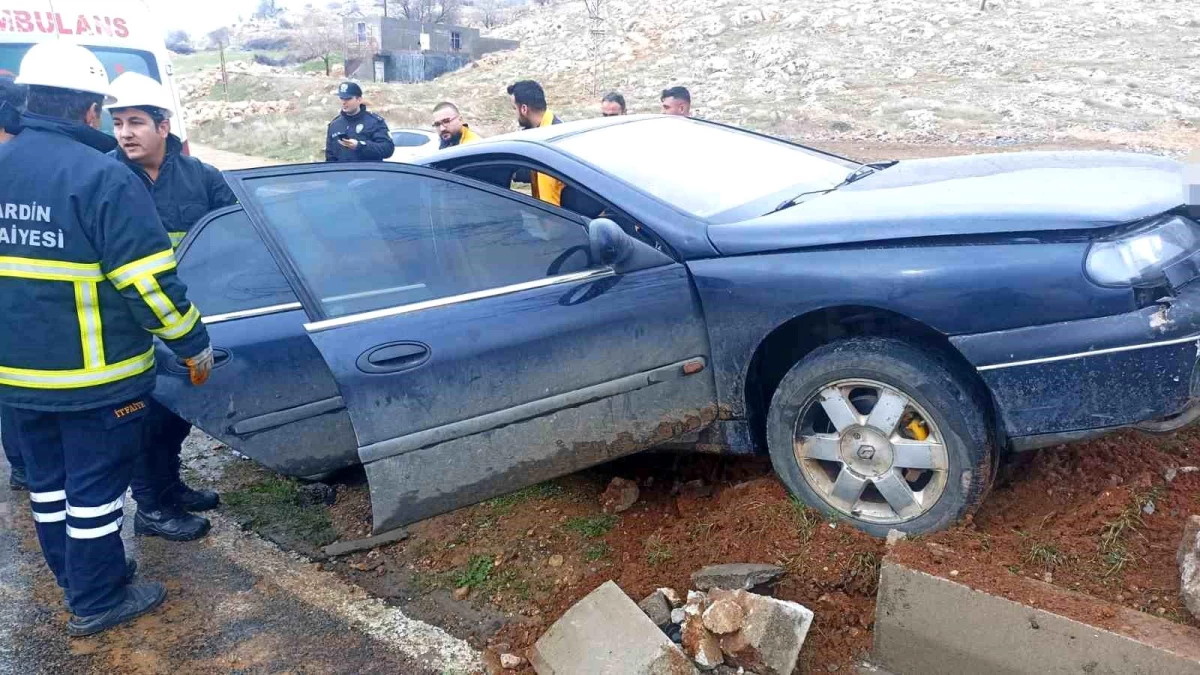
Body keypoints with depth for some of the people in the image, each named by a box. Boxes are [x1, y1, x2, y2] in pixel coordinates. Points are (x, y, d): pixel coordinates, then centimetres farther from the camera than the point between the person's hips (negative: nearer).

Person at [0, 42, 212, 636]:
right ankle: (96, 602, 20)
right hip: (94, 374, -7)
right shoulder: (101, 177, -19)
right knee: (96, 487, 6)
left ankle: (73, 578, 37)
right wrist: (194, 345, -10)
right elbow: (147, 280, -21)